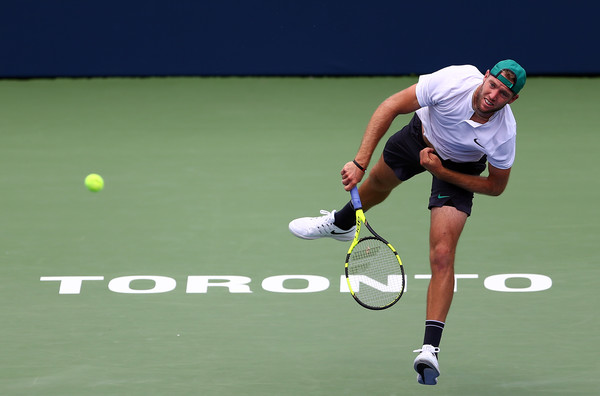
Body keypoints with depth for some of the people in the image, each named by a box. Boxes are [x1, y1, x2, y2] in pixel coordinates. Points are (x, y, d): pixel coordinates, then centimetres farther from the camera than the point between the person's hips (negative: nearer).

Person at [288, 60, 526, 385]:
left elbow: (496, 186, -19)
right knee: (378, 183, 32)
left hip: (459, 169, -2)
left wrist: (442, 172, -27)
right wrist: (360, 162, -33)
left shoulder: (504, 133, -37)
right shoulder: (452, 81, -39)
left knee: (442, 255, -17)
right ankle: (340, 224, 69)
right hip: (422, 134, 3)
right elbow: (391, 107, -29)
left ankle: (430, 350, -14)